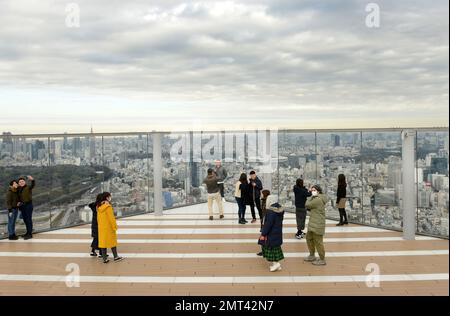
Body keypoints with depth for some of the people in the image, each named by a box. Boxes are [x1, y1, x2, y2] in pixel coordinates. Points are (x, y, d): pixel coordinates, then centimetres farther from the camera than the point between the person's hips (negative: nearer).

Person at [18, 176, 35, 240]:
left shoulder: (28, 187, -9)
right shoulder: (19, 189, 9)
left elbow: (33, 185, -31)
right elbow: (19, 197, 15)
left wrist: (32, 180, -51)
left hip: (28, 205, -7)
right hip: (22, 205, 7)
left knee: (29, 219, -4)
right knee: (25, 220, 15)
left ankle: (30, 234, 0)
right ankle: (28, 232, 26)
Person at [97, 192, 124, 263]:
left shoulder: (99, 206, 5)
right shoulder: (108, 206, -18)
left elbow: (98, 217, 12)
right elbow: (111, 217, -19)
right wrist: (114, 226, -12)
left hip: (101, 228, 6)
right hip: (109, 227, -6)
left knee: (103, 241, 8)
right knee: (112, 241, 7)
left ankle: (104, 259, 11)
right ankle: (116, 257, 15)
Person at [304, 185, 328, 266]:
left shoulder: (318, 200, -21)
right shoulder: (317, 199, 14)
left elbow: (307, 205, -16)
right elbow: (309, 207, 14)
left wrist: (312, 196, -9)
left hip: (317, 225, -11)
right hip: (313, 225, 11)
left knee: (318, 242, -1)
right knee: (309, 238, 21)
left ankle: (322, 260, 10)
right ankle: (312, 256, 34)